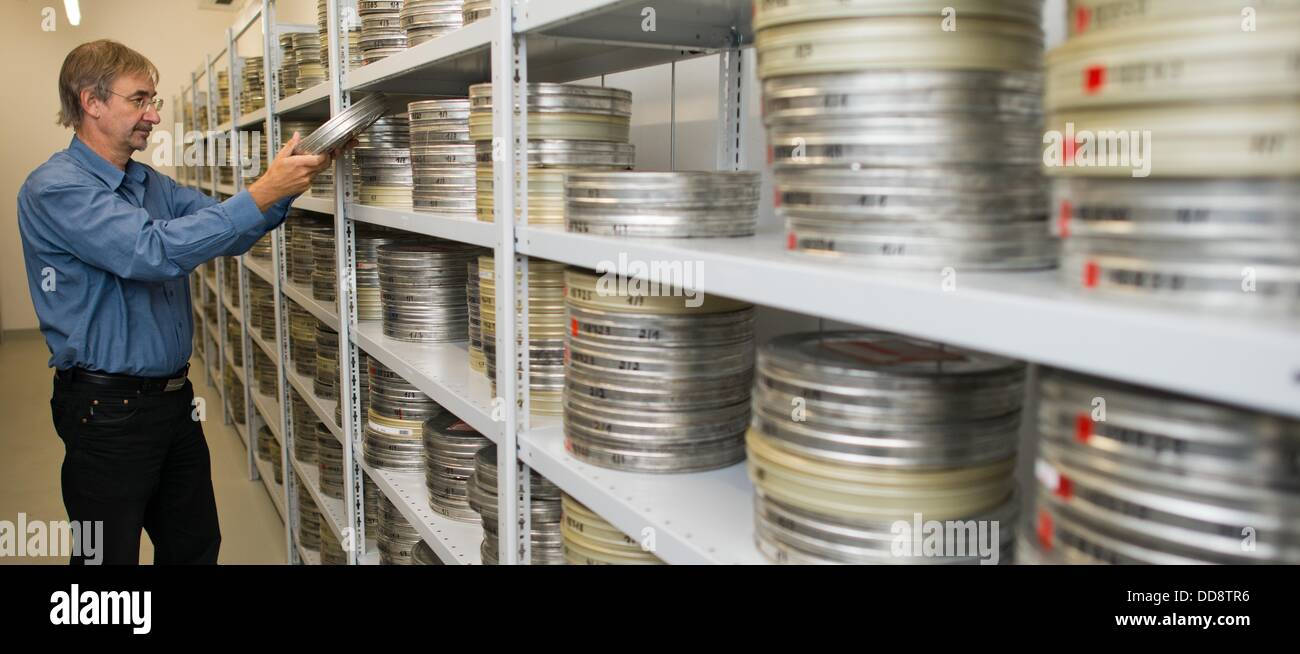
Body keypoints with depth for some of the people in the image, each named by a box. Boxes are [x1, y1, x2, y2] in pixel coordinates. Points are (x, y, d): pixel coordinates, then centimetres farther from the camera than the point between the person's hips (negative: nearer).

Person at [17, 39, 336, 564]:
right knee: (112, 553, 8)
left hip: (174, 397, 8)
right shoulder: (53, 189, -16)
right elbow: (155, 251, -28)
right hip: (109, 409, -8)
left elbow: (229, 234, 6)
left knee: (195, 547, 18)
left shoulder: (152, 184, 9)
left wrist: (287, 183, -11)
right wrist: (263, 194, -29)